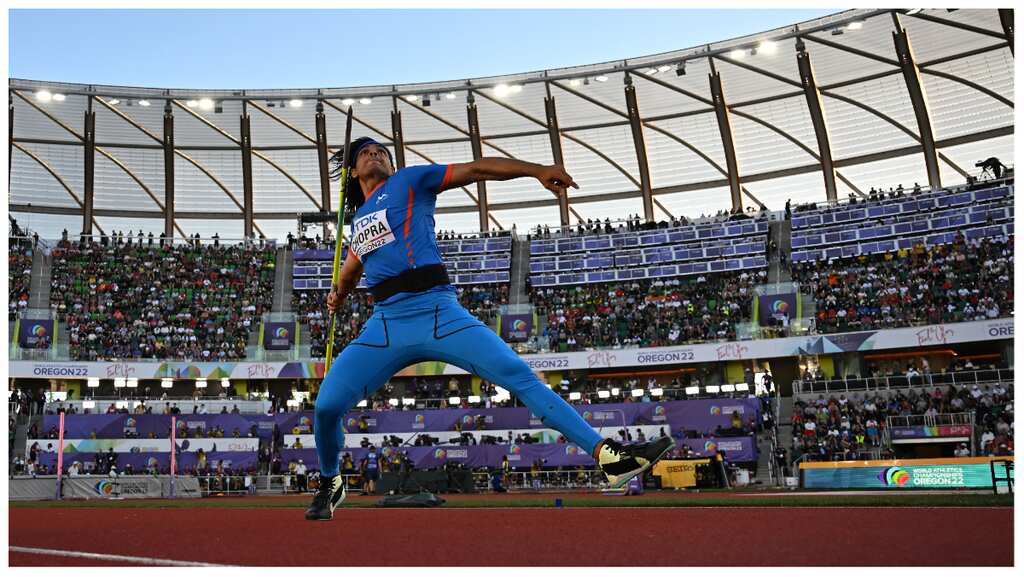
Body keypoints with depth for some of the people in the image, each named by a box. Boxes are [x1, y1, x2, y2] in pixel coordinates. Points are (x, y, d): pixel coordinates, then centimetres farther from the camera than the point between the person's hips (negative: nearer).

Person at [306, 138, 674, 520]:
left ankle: (607, 454, -20)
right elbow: (351, 268, 46)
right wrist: (339, 294, 25)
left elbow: (474, 169, 2)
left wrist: (537, 170, -10)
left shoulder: (409, 180, 13)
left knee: (519, 375, -17)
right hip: (385, 324, 4)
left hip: (438, 313, -3)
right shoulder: (359, 218, 27)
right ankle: (330, 484, 21)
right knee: (327, 405, -9)